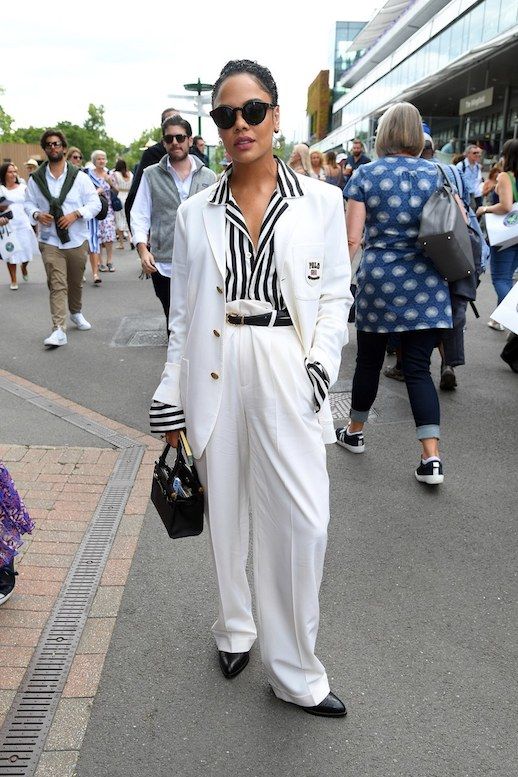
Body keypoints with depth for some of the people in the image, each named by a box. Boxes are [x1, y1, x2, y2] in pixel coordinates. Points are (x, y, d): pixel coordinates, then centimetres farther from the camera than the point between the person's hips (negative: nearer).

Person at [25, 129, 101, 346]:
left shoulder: (80, 177, 1)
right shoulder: (36, 179, 4)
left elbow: (95, 203, -1)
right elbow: (29, 203, 11)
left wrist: (75, 214, -16)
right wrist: (37, 214, -11)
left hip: (77, 240, 1)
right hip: (50, 241, -1)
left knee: (76, 282, 16)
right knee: (57, 285, -11)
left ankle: (76, 312, 43)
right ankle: (59, 330, -15)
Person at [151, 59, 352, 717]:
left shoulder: (320, 201, 5)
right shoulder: (194, 213, 7)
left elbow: (336, 295, 6)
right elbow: (182, 311, 8)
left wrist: (321, 365, -10)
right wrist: (170, 398, 4)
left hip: (287, 373, -1)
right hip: (213, 377, 2)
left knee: (303, 520, -3)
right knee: (224, 510, 13)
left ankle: (295, 673, 19)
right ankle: (234, 627, 39)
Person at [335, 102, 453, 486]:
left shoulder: (365, 174, -1)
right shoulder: (437, 174, 5)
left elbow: (352, 238, -6)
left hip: (379, 281, -1)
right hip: (427, 283, 2)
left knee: (369, 360, 14)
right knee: (418, 367, 4)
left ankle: (355, 432, 32)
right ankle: (432, 457, -2)